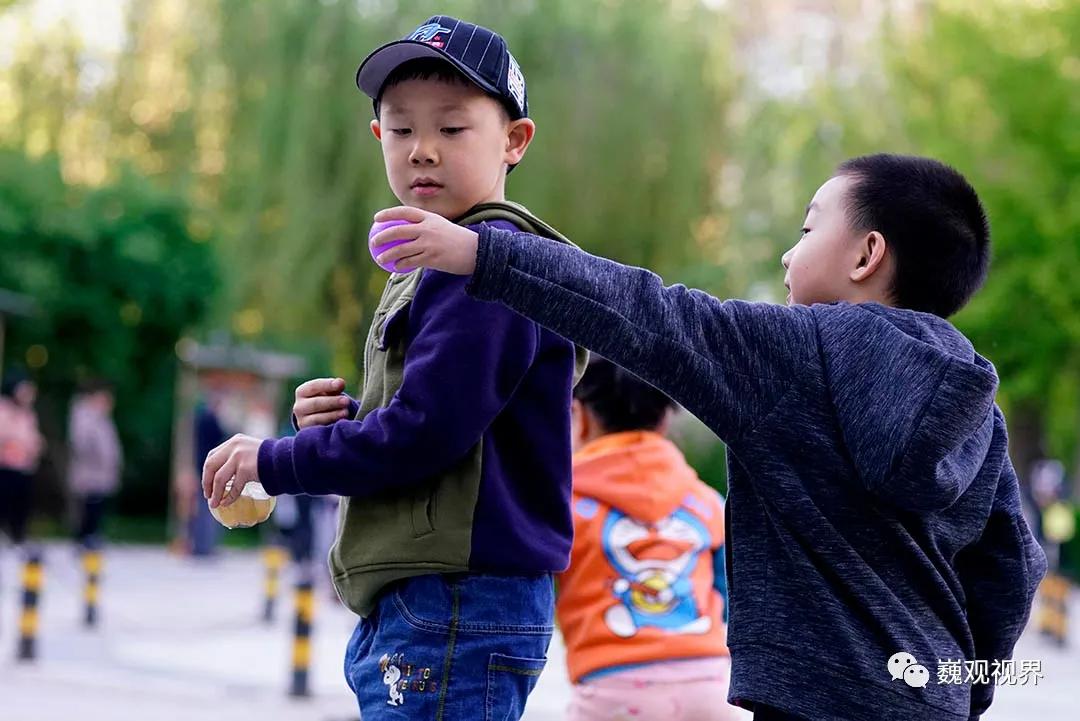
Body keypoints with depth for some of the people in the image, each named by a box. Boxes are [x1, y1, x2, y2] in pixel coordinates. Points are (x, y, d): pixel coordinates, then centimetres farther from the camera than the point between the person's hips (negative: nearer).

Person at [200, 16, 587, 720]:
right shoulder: (434, 264, 18)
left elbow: (424, 431, -20)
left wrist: (273, 462, -8)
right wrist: (343, 417, 1)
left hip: (459, 603, -10)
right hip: (412, 603, 10)